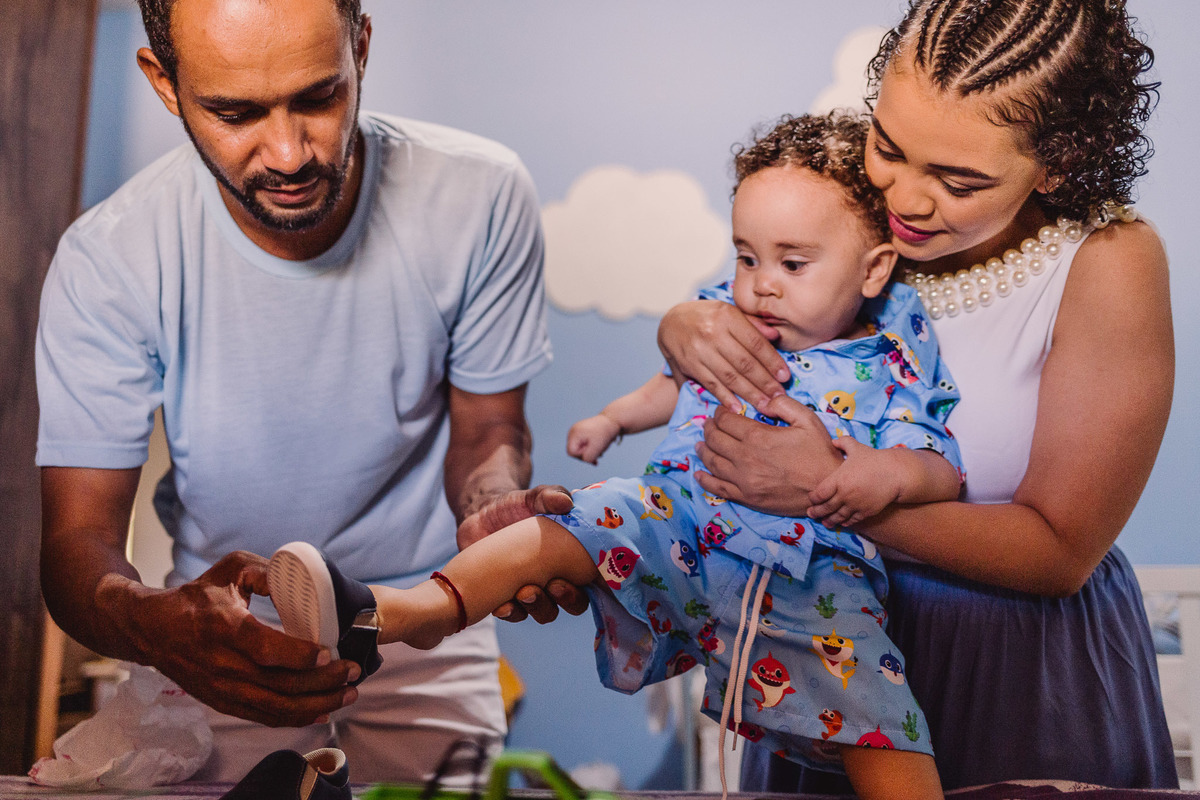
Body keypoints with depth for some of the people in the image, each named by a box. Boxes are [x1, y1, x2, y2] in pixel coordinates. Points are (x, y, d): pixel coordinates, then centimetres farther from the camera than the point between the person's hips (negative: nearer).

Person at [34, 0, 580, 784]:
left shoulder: (480, 197, -19)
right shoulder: (108, 260, -20)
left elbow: (486, 430, -6)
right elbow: (77, 541, -19)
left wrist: (490, 510, -31)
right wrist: (156, 624, -43)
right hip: (226, 625, 0)